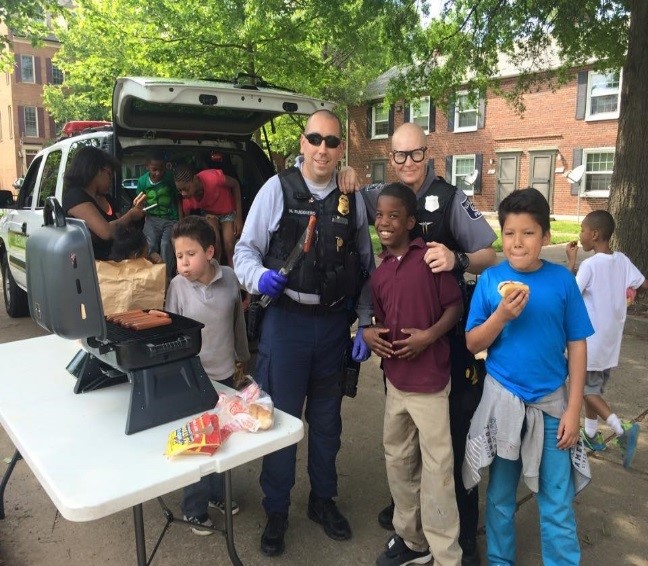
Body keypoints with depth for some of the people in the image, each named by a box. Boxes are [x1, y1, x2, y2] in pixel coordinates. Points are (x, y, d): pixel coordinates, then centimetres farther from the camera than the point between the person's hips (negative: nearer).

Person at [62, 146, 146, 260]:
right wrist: (130, 215, -7)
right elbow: (107, 231, -22)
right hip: (92, 262, -8)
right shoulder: (75, 196, -10)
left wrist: (135, 209, 11)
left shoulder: (105, 196, 15)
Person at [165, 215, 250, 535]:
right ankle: (194, 508, 28)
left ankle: (216, 494, 41)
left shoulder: (229, 278, -9)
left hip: (224, 374, 3)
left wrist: (242, 355, 16)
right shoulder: (177, 286, -14)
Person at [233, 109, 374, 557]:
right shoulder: (277, 188, -5)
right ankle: (276, 511, 31)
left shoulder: (353, 199, 3)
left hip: (334, 323, 3)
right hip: (286, 320, -3)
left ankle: (323, 500, 41)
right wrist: (259, 277, -24)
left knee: (327, 419, 18)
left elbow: (366, 265, 9)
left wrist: (365, 321, 3)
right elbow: (245, 249, -3)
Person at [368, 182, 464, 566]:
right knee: (398, 462, 18)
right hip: (395, 380, 7)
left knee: (436, 470, 3)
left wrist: (430, 335, -21)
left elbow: (456, 305, -8)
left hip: (430, 382, -6)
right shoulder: (378, 273, 8)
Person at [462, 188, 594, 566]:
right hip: (502, 399, 1)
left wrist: (573, 408, -4)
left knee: (558, 501, 8)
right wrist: (502, 315, -22)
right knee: (500, 493, 16)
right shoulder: (490, 279, -7)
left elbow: (577, 345, -2)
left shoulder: (562, 279, -7)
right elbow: (472, 344, -5)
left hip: (551, 402, 0)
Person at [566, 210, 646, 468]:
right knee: (595, 386, 19)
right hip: (611, 337, 7)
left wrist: (571, 262, -11)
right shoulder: (622, 260, 0)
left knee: (587, 389, 5)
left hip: (592, 339, -7)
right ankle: (590, 434, 28)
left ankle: (622, 428, -10)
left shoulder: (589, 265, -20)